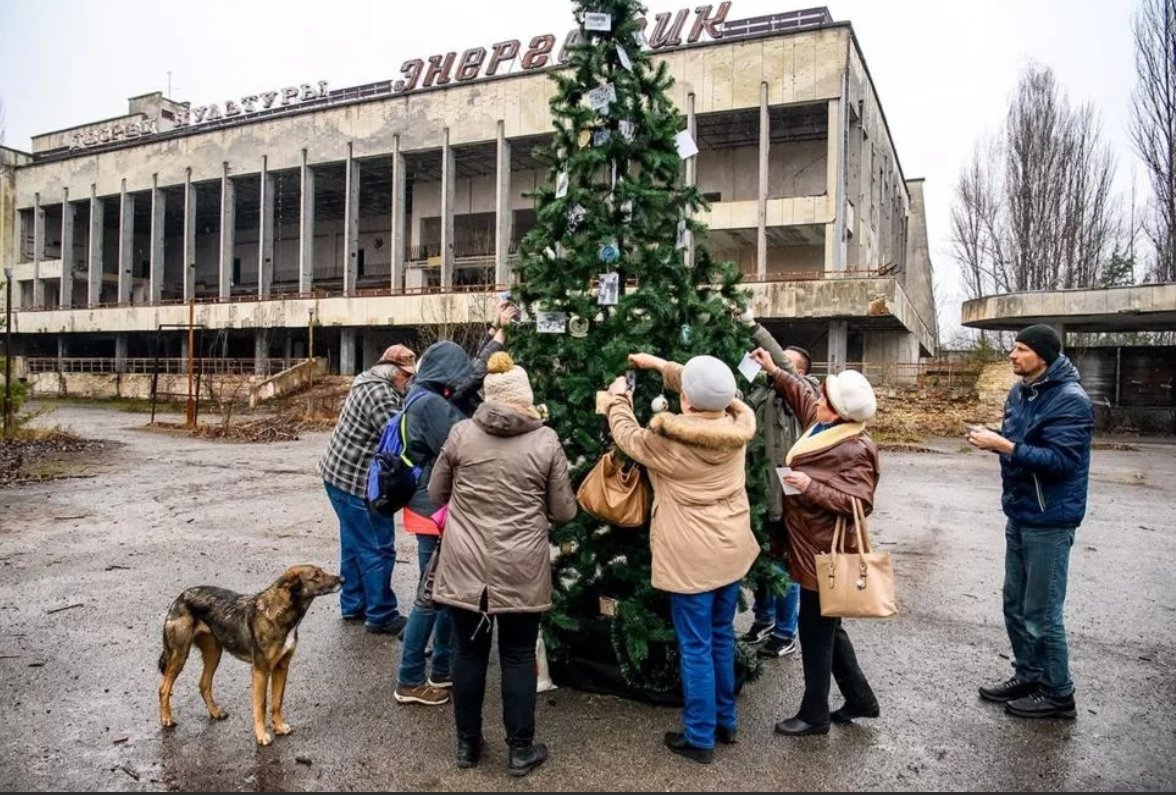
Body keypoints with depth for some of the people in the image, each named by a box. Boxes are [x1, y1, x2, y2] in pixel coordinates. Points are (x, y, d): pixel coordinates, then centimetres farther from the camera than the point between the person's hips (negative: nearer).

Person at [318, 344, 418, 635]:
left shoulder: (371, 383, 11)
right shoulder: (380, 394, -22)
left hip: (342, 473, 11)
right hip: (356, 481, -11)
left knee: (355, 543, 19)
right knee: (378, 548, -1)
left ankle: (353, 605, 30)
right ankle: (381, 614, 10)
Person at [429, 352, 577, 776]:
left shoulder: (461, 433, -4)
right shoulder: (546, 441, -8)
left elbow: (436, 494, 8)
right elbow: (564, 512, -2)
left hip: (465, 566, 2)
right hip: (521, 570, -1)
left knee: (469, 651, 15)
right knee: (519, 656, 12)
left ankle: (467, 743, 31)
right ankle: (521, 750, 25)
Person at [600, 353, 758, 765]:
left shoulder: (669, 440, -21)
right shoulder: (736, 427, -6)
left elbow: (628, 436, -1)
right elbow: (713, 394, 14)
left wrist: (617, 397, 18)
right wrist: (659, 365, 21)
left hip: (692, 558, -6)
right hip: (731, 550, 6)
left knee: (696, 647, 6)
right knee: (722, 637, 21)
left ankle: (699, 738, 20)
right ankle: (725, 720, 36)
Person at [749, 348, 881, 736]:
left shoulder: (855, 451, -22)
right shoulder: (824, 424, 3)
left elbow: (857, 503, -26)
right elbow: (801, 395, 21)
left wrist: (810, 487, -29)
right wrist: (773, 371, 17)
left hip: (825, 553, -10)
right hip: (812, 547, 10)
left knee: (815, 631, 4)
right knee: (827, 627, 20)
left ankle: (814, 715, 21)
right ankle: (860, 699, 35)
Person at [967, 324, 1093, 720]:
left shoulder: (1071, 400, -18)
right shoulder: (1019, 392, 8)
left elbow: (1060, 460, -25)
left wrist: (1005, 446, -29)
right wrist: (993, 438, 0)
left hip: (1049, 522, -8)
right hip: (1018, 515, 8)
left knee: (1041, 613, 1)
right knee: (1015, 605, 17)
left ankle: (1058, 694, 19)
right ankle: (1028, 675, 34)